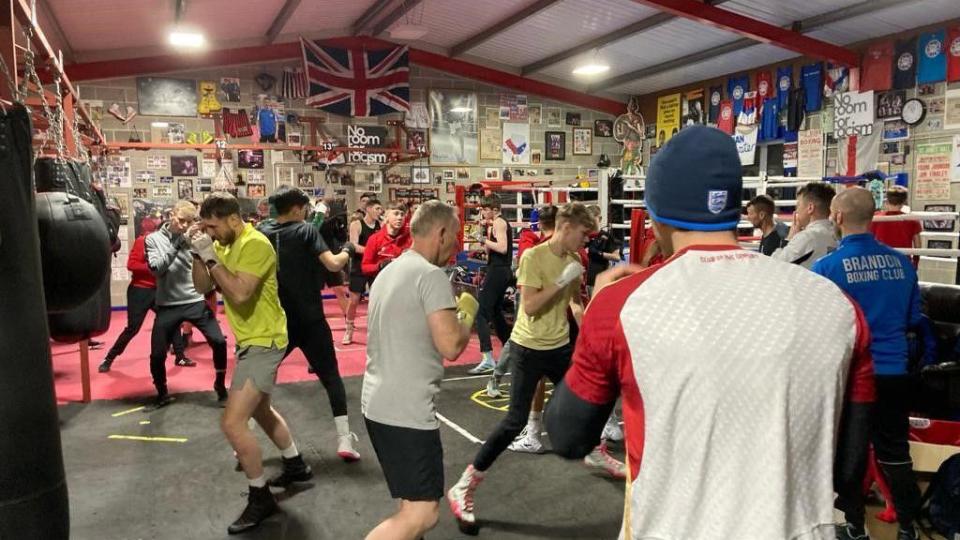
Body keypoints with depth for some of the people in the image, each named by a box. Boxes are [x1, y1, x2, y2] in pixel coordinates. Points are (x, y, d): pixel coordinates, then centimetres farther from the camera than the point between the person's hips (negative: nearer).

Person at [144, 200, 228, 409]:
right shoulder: (154, 239, 0)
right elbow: (156, 268, -14)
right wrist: (177, 244, -20)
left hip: (196, 302, 0)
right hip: (168, 306, 0)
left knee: (219, 342, -9)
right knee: (157, 355, 3)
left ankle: (220, 385, 14)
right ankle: (162, 395, 28)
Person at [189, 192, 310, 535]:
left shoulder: (255, 244, -21)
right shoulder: (224, 244, 7)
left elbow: (239, 292, -31)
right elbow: (202, 286, 6)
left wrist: (210, 255, -25)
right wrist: (199, 252, -8)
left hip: (263, 341, -10)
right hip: (252, 340, 11)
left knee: (232, 423, -12)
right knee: (260, 410, 25)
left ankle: (260, 497, 4)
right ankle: (296, 466, 43)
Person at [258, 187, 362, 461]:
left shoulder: (262, 233, 5)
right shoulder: (306, 230, -8)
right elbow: (333, 264, -19)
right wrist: (347, 251, 0)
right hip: (310, 320, -3)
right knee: (331, 377, 8)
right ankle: (344, 440, 4)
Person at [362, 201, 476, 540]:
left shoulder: (390, 271, 13)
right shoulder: (431, 274, -15)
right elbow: (450, 346, -20)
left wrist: (452, 309, 19)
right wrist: (467, 312, -2)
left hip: (379, 404, 10)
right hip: (408, 411, -10)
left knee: (413, 502, 24)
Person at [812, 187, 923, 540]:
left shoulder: (827, 267, -16)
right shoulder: (901, 262, -2)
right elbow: (913, 319, 9)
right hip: (894, 372, 4)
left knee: (850, 452, 12)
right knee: (895, 451, 18)